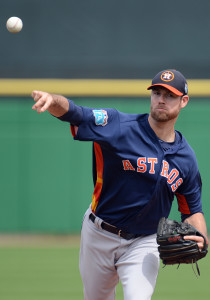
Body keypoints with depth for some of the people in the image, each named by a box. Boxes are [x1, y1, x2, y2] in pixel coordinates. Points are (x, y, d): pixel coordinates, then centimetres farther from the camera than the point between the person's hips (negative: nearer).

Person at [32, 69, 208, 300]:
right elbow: (70, 112, -27)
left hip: (144, 244, 0)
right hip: (99, 237, 0)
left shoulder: (186, 158, -2)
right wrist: (53, 99, -51)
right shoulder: (121, 127, -13)